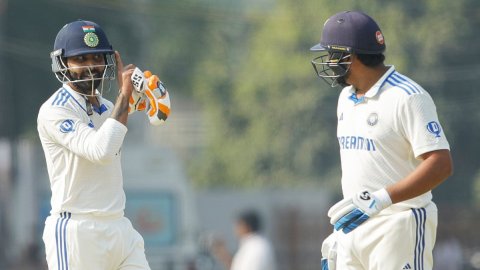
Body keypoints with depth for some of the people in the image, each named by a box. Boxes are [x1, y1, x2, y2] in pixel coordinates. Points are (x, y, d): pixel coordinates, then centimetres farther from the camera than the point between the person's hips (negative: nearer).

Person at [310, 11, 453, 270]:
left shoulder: (407, 97, -12)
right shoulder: (346, 98, 15)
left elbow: (441, 165, -20)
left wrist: (381, 199, -28)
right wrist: (338, 231, 19)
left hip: (400, 226, -8)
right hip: (353, 226, 8)